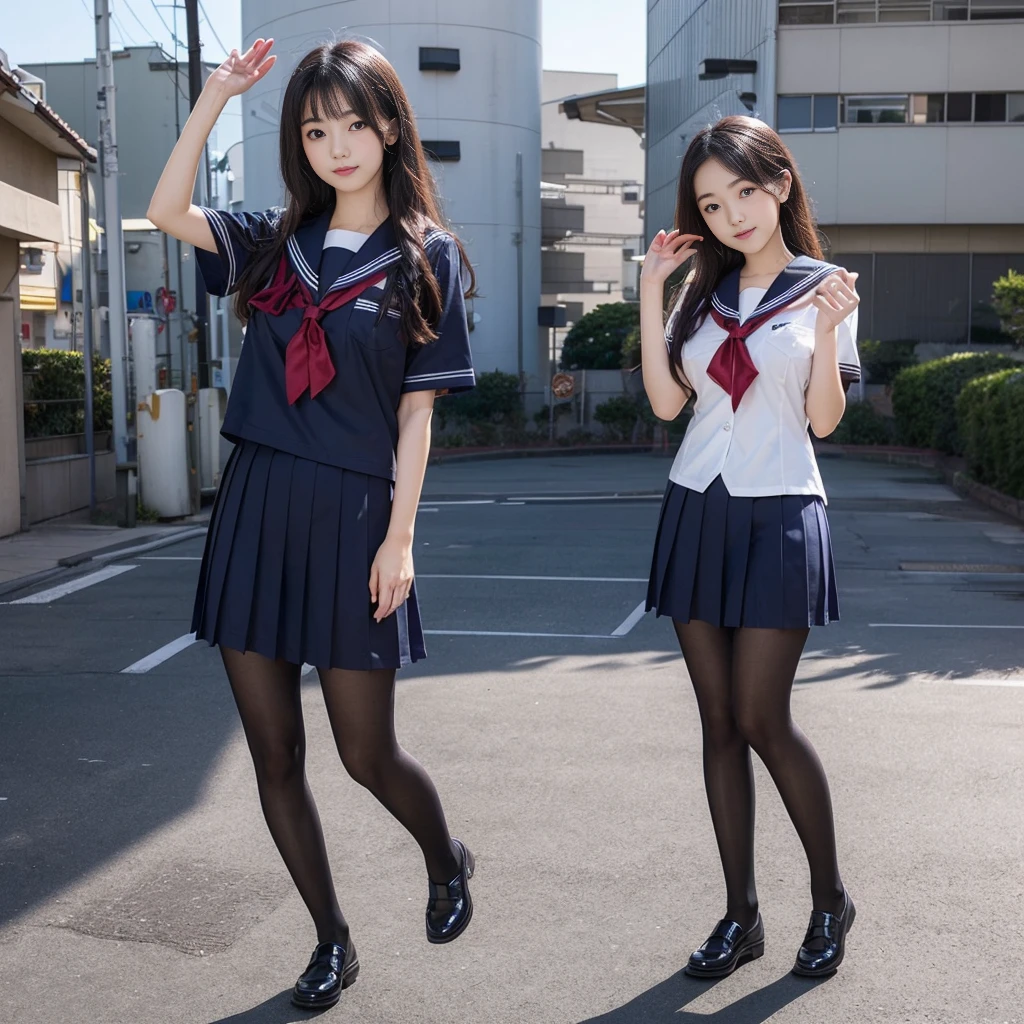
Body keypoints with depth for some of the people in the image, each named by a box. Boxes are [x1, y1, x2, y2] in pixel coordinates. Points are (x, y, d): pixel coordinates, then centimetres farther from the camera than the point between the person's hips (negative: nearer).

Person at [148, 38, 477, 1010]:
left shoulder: (426, 256, 1)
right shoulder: (277, 241, 12)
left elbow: (416, 409, -2)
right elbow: (168, 213, 0)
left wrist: (399, 535, -8)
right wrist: (215, 95, -4)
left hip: (352, 512, -4)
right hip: (255, 505, 4)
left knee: (366, 753, 2)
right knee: (273, 754, 7)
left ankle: (447, 861, 35)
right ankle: (332, 941, 25)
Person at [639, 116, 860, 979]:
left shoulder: (823, 290, 1)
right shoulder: (704, 292, 12)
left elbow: (824, 420, -5)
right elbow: (665, 401, 2)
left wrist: (826, 331, -19)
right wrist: (650, 293, 0)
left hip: (779, 517, -4)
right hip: (697, 510, 4)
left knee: (762, 719, -6)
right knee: (719, 720, 5)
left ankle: (830, 897, 16)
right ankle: (741, 916, 15)